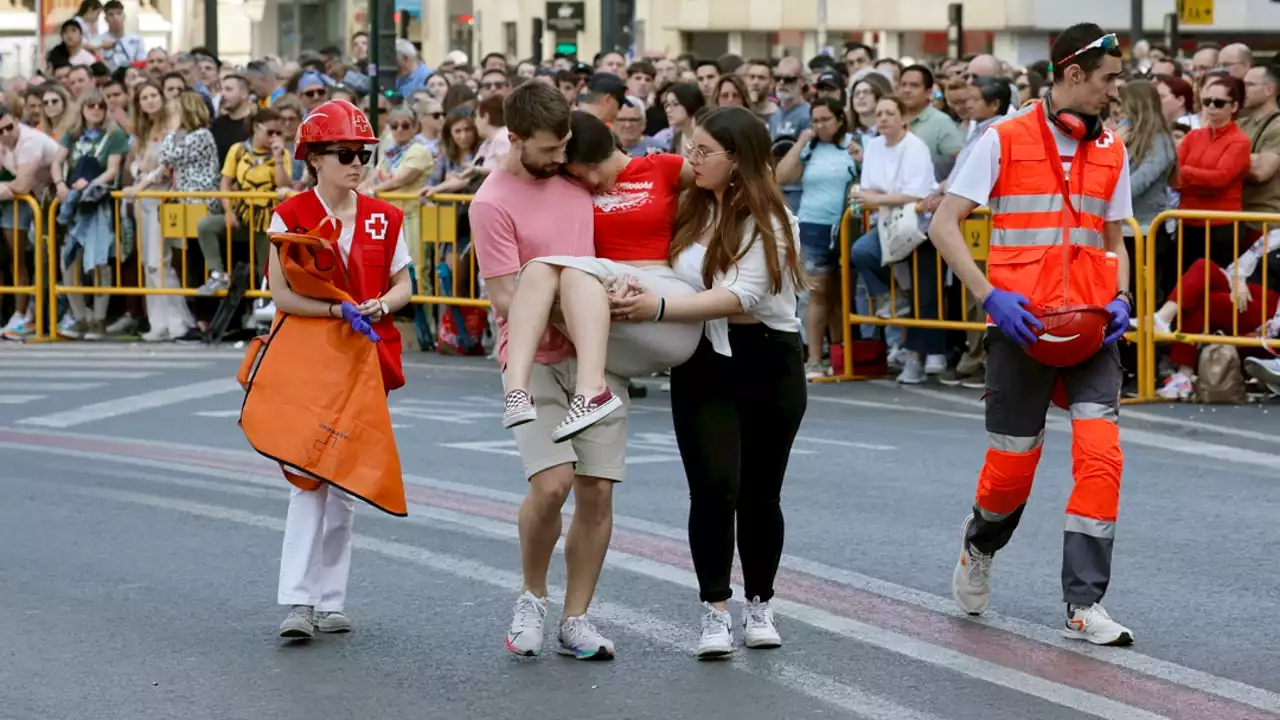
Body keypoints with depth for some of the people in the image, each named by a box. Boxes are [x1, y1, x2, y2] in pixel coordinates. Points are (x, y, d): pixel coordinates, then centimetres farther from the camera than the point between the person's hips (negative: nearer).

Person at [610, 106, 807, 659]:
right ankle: (715, 611, -5)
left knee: (760, 493, 6)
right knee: (714, 485, -14)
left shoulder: (768, 220, -10)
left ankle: (759, 607, 24)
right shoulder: (691, 210, 7)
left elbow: (741, 297, -23)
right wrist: (638, 298, -4)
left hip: (768, 364, -3)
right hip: (703, 367, 3)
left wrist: (659, 308, -30)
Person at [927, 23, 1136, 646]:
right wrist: (990, 296, -16)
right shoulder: (1005, 141, -3)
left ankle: (1084, 605, -9)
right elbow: (943, 225, -5)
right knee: (1011, 466, 4)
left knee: (1101, 455, -13)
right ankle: (979, 547, 38)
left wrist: (1120, 299, 1)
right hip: (1021, 327, -3)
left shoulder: (1111, 153, 11)